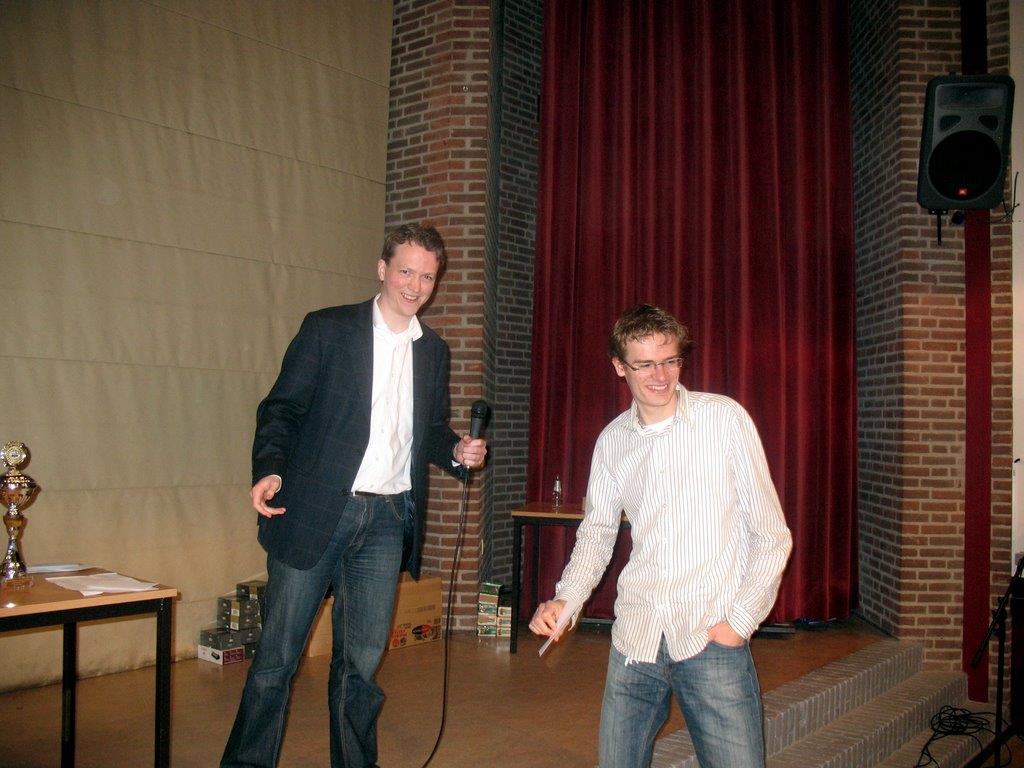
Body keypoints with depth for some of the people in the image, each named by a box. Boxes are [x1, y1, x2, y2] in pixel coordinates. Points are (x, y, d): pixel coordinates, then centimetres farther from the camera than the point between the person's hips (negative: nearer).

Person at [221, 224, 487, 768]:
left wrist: (458, 452, -1)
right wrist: (269, 468, -19)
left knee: (362, 660, 10)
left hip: (387, 520, 4)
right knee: (277, 656, 2)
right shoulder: (327, 329, 0)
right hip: (315, 512, -3)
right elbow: (281, 407, -2)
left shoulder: (433, 351, 13)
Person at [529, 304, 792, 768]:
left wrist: (740, 620, -8)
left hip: (713, 638, -3)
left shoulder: (725, 419, -5)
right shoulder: (611, 441, 7)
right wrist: (566, 598, 0)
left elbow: (772, 534, -3)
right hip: (636, 637, 4)